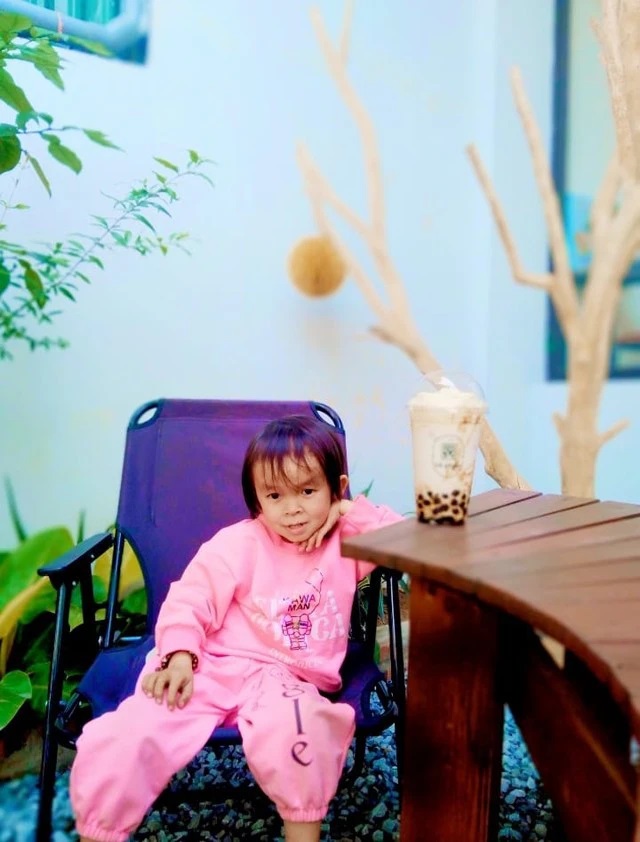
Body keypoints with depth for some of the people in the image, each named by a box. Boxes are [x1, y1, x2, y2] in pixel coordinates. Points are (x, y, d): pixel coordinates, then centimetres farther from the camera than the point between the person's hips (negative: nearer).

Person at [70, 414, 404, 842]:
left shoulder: (345, 544, 9)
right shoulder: (238, 544, -2)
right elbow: (191, 599, -3)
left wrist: (350, 511, -4)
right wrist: (179, 655, -19)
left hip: (285, 680, 1)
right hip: (210, 666, 0)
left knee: (295, 725, -36)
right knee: (125, 736, -20)